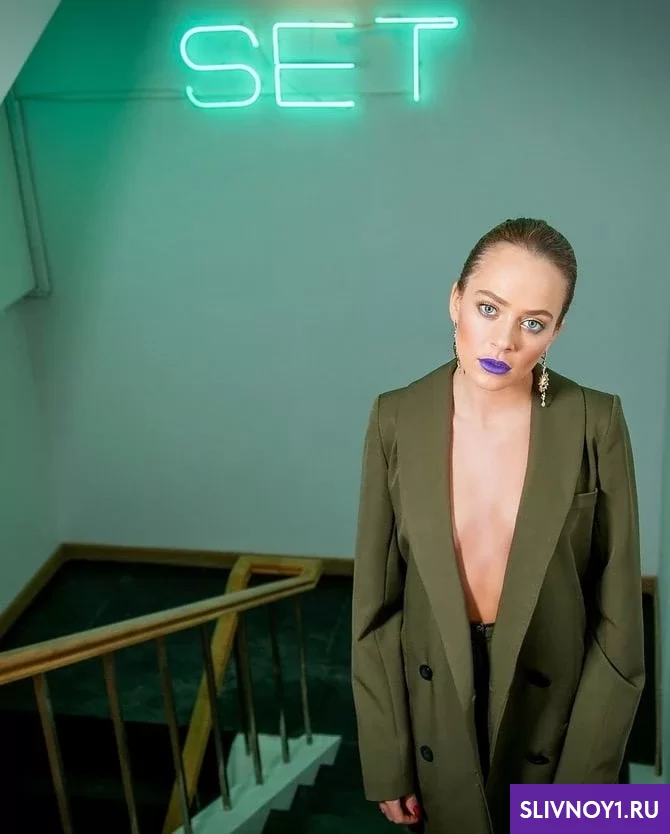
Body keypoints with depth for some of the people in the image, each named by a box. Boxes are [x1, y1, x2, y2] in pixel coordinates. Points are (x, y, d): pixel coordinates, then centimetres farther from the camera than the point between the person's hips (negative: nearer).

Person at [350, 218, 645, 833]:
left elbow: (618, 617, -9)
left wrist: (583, 783, -7)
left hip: (555, 702, -1)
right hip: (435, 706, 1)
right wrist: (386, 760, -3)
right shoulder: (397, 418, -11)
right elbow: (375, 599, -6)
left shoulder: (596, 423, -15)